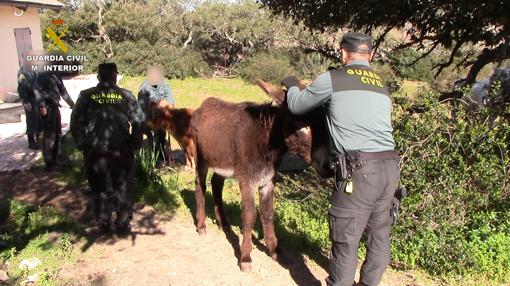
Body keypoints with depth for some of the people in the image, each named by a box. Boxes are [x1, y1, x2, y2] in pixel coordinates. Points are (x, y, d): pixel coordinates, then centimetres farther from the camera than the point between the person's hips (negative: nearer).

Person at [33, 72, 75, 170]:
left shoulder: (56, 76, 16)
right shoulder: (44, 74, -7)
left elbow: (63, 91, 25)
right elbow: (37, 89, -17)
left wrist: (72, 104, 28)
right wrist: (42, 106, -25)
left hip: (54, 106, 8)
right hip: (47, 107, -8)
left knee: (57, 133, 14)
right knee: (49, 134, -6)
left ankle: (55, 158, 26)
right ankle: (49, 163, 1)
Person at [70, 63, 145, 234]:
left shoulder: (86, 96, -3)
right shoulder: (126, 96, -5)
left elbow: (75, 123, -2)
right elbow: (139, 121, -7)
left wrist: (82, 145, 9)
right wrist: (135, 144, 4)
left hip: (95, 151, 1)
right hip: (121, 150, 0)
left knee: (100, 188, 16)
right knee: (121, 188, 13)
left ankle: (105, 223, 24)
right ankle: (123, 224, 18)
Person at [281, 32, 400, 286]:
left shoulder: (332, 79, -1)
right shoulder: (382, 86, 17)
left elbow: (296, 106, 10)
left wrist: (292, 86, 32)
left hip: (359, 170, -7)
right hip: (390, 167, 7)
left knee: (345, 240, 4)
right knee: (379, 235, 18)